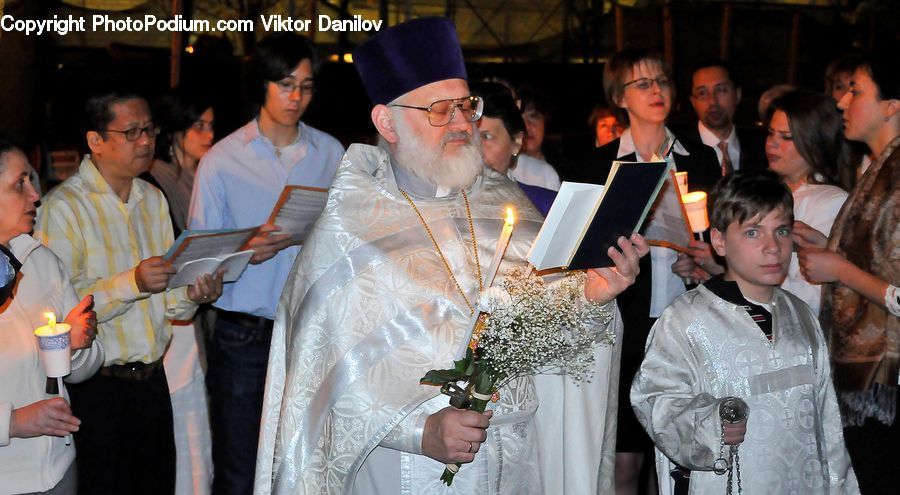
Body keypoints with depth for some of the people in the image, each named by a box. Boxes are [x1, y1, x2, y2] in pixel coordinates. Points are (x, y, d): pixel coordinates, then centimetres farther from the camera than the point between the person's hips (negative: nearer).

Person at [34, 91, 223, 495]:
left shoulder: (153, 199, 13)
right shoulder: (64, 207, -11)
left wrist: (191, 295, -6)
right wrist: (131, 283, -27)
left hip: (152, 380, 6)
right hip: (96, 386, -6)